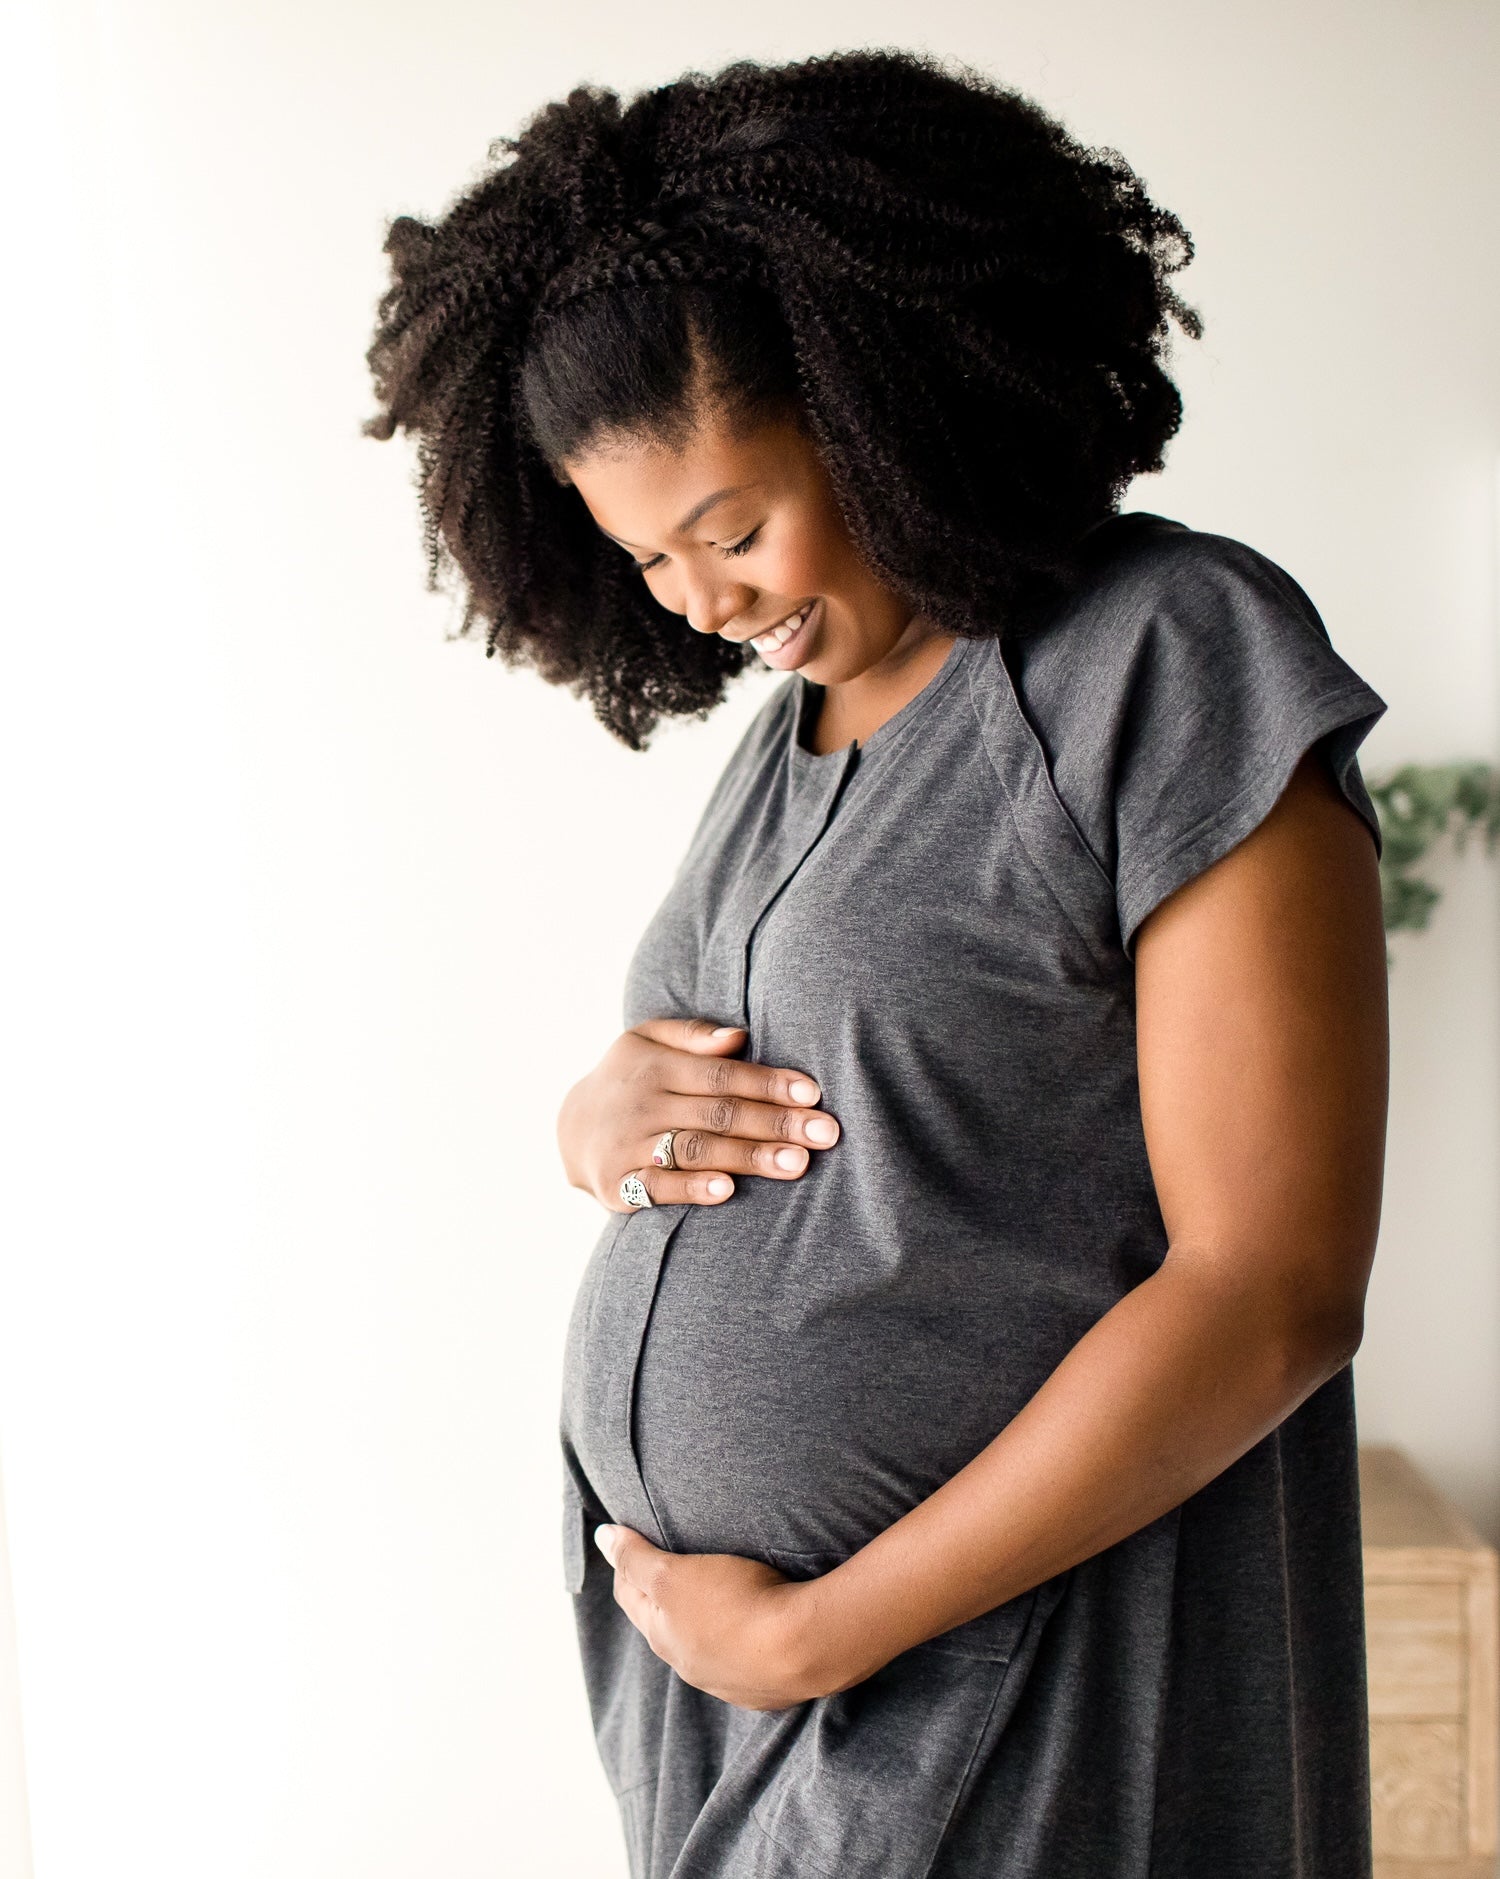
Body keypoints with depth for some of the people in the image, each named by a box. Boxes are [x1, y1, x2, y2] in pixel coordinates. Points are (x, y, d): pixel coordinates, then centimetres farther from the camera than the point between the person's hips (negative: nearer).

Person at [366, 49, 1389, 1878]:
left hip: (1002, 1715, -6)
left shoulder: (1177, 657, -13)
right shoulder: (795, 720, 9)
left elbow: (1270, 1291, -19)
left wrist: (813, 1634, -16)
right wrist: (597, 1121, -8)